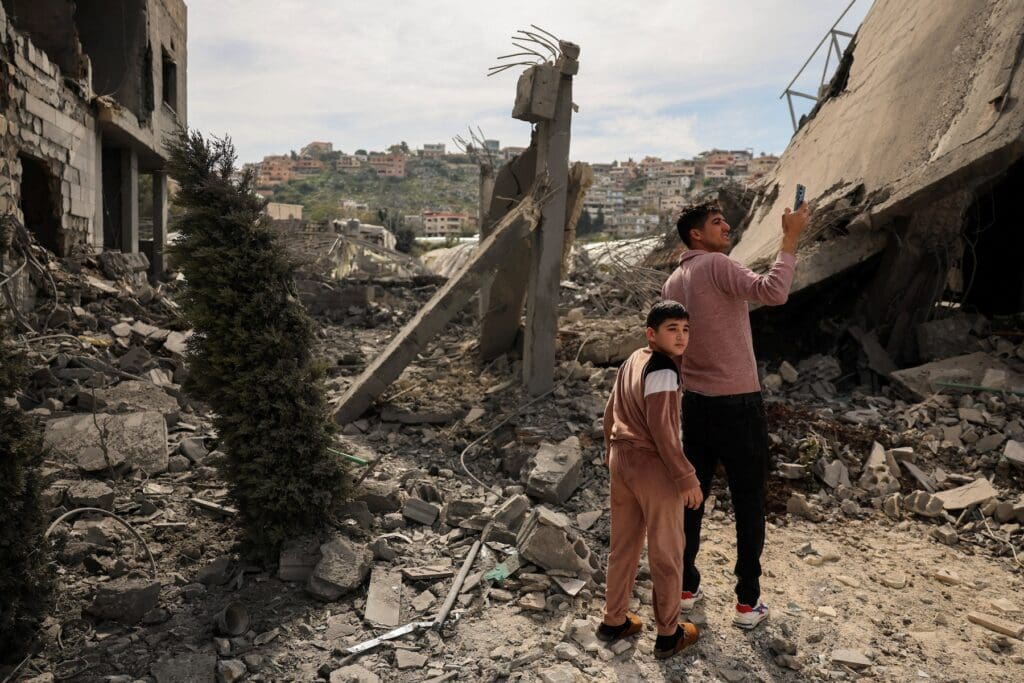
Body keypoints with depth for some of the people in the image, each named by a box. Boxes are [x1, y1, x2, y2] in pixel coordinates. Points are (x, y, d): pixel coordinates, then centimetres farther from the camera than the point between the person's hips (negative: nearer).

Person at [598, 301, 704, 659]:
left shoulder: (632, 361, 8)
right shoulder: (662, 369, -18)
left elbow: (611, 413, 13)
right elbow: (662, 429, -22)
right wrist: (687, 477, -16)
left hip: (623, 460, 8)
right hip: (653, 466, -8)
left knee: (623, 545, 18)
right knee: (666, 552, 8)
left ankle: (614, 621, 31)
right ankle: (668, 634, 22)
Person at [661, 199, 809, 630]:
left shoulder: (672, 283, 9)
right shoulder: (716, 265, -15)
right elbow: (773, 292, -29)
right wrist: (791, 239, -20)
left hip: (695, 404, 7)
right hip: (738, 406, -7)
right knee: (749, 504, 6)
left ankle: (686, 589, 26)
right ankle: (748, 603, 14)